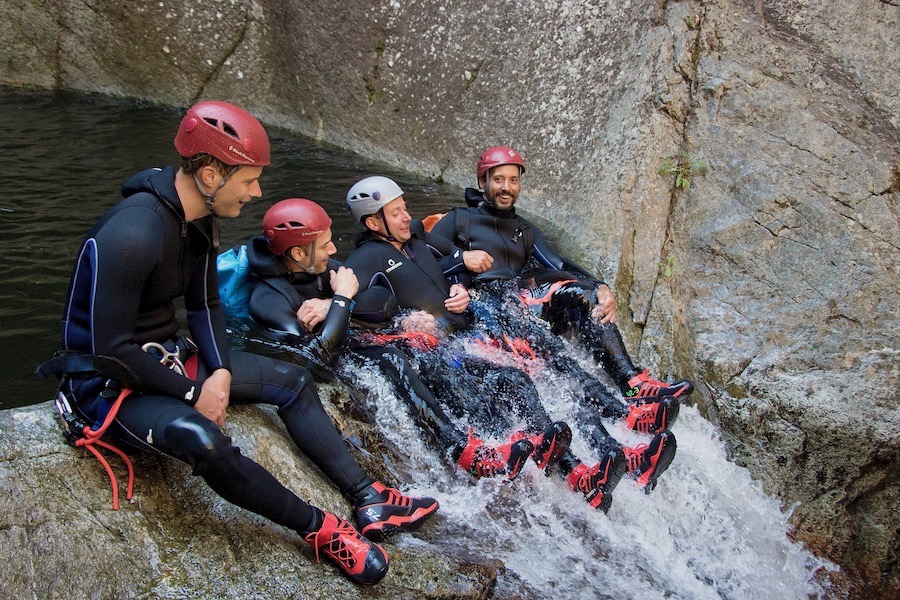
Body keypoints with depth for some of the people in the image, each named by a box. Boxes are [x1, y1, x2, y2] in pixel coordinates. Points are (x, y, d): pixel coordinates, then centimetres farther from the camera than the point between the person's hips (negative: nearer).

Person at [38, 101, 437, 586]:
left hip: (166, 355, 9)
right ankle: (322, 531, -18)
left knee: (291, 380, 5)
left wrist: (221, 371, -7)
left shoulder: (200, 222, -1)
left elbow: (204, 306, 9)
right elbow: (111, 350, -27)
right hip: (108, 379, -9)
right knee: (202, 439, -36)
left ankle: (367, 498, 3)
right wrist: (193, 393, -18)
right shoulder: (131, 235, -29)